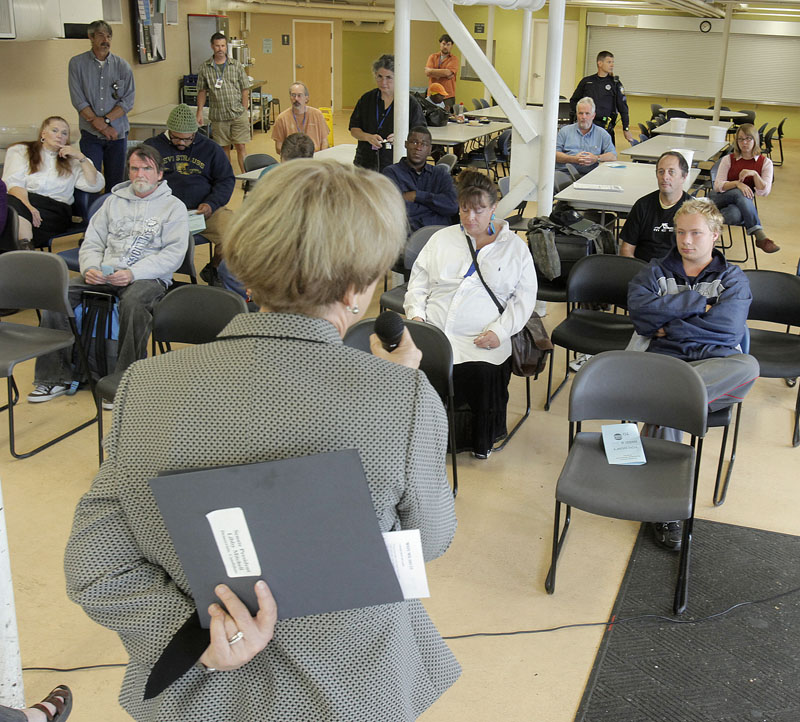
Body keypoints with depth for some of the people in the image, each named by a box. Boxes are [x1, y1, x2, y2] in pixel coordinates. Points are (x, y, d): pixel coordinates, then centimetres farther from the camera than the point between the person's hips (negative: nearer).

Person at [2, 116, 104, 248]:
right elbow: (13, 183, 3)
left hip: (56, 209, 0)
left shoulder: (72, 161, 25)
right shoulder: (22, 151, 21)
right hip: (23, 200, 0)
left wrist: (81, 157, 4)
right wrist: (28, 206, -17)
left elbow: (95, 186, 10)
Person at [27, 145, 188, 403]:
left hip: (149, 277, -5)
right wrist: (90, 268, -6)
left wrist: (133, 273, -19)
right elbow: (92, 242, 18)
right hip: (103, 274, 5)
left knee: (133, 302, -40)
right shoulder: (115, 201, 22)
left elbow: (174, 253, -6)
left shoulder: (174, 207, 7)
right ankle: (55, 377, -10)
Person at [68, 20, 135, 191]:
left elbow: (128, 101, -1)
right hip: (90, 134, -1)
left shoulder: (122, 66, 5)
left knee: (115, 183, 5)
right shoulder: (77, 63, 2)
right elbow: (78, 100, -4)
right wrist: (102, 126, -11)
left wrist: (106, 120, -13)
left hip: (118, 133, 1)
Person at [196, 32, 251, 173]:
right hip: (218, 116, 1)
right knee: (224, 148, 8)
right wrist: (199, 112, 3)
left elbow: (245, 89, 5)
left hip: (238, 114, -1)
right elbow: (202, 91, 9)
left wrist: (244, 110, -1)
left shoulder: (236, 65, 3)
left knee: (241, 147, -2)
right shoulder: (205, 68, 4)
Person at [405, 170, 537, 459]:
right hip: (431, 332, 2)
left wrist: (500, 330, -8)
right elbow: (418, 281, 20)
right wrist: (416, 314, 1)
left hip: (480, 341, -2)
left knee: (483, 375, -30)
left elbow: (524, 298, 7)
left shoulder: (515, 247, 11)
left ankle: (480, 440, -1)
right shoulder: (442, 239, 19)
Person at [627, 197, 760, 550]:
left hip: (713, 362, 1)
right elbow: (638, 306, -4)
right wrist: (700, 302, -5)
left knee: (748, 366, -36)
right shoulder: (656, 271, 19)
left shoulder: (733, 279, 15)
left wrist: (667, 326, -2)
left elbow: (728, 328, -4)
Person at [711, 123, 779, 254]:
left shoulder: (765, 162, 5)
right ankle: (760, 237, -45)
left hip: (742, 203, 0)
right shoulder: (728, 159, 5)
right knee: (740, 193, -35)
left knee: (735, 215, -39)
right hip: (719, 200, 0)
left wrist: (754, 174, -22)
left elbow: (764, 191, -5)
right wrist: (737, 183, -24)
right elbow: (718, 186, -5)